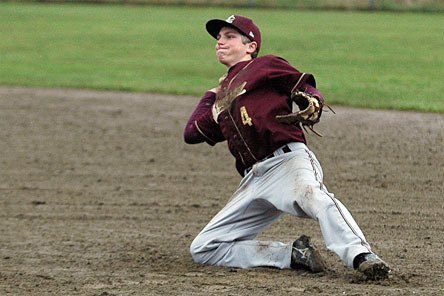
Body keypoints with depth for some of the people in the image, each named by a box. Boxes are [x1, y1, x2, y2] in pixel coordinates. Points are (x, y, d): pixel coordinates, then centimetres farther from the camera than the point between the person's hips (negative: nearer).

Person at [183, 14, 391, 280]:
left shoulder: (265, 66, 13)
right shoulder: (222, 93, 30)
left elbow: (306, 87, 2)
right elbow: (192, 133, 26)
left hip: (288, 158, -7)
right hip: (254, 179, 7)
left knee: (312, 195, -41)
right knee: (203, 249, -3)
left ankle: (361, 257, -58)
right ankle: (295, 255, -10)